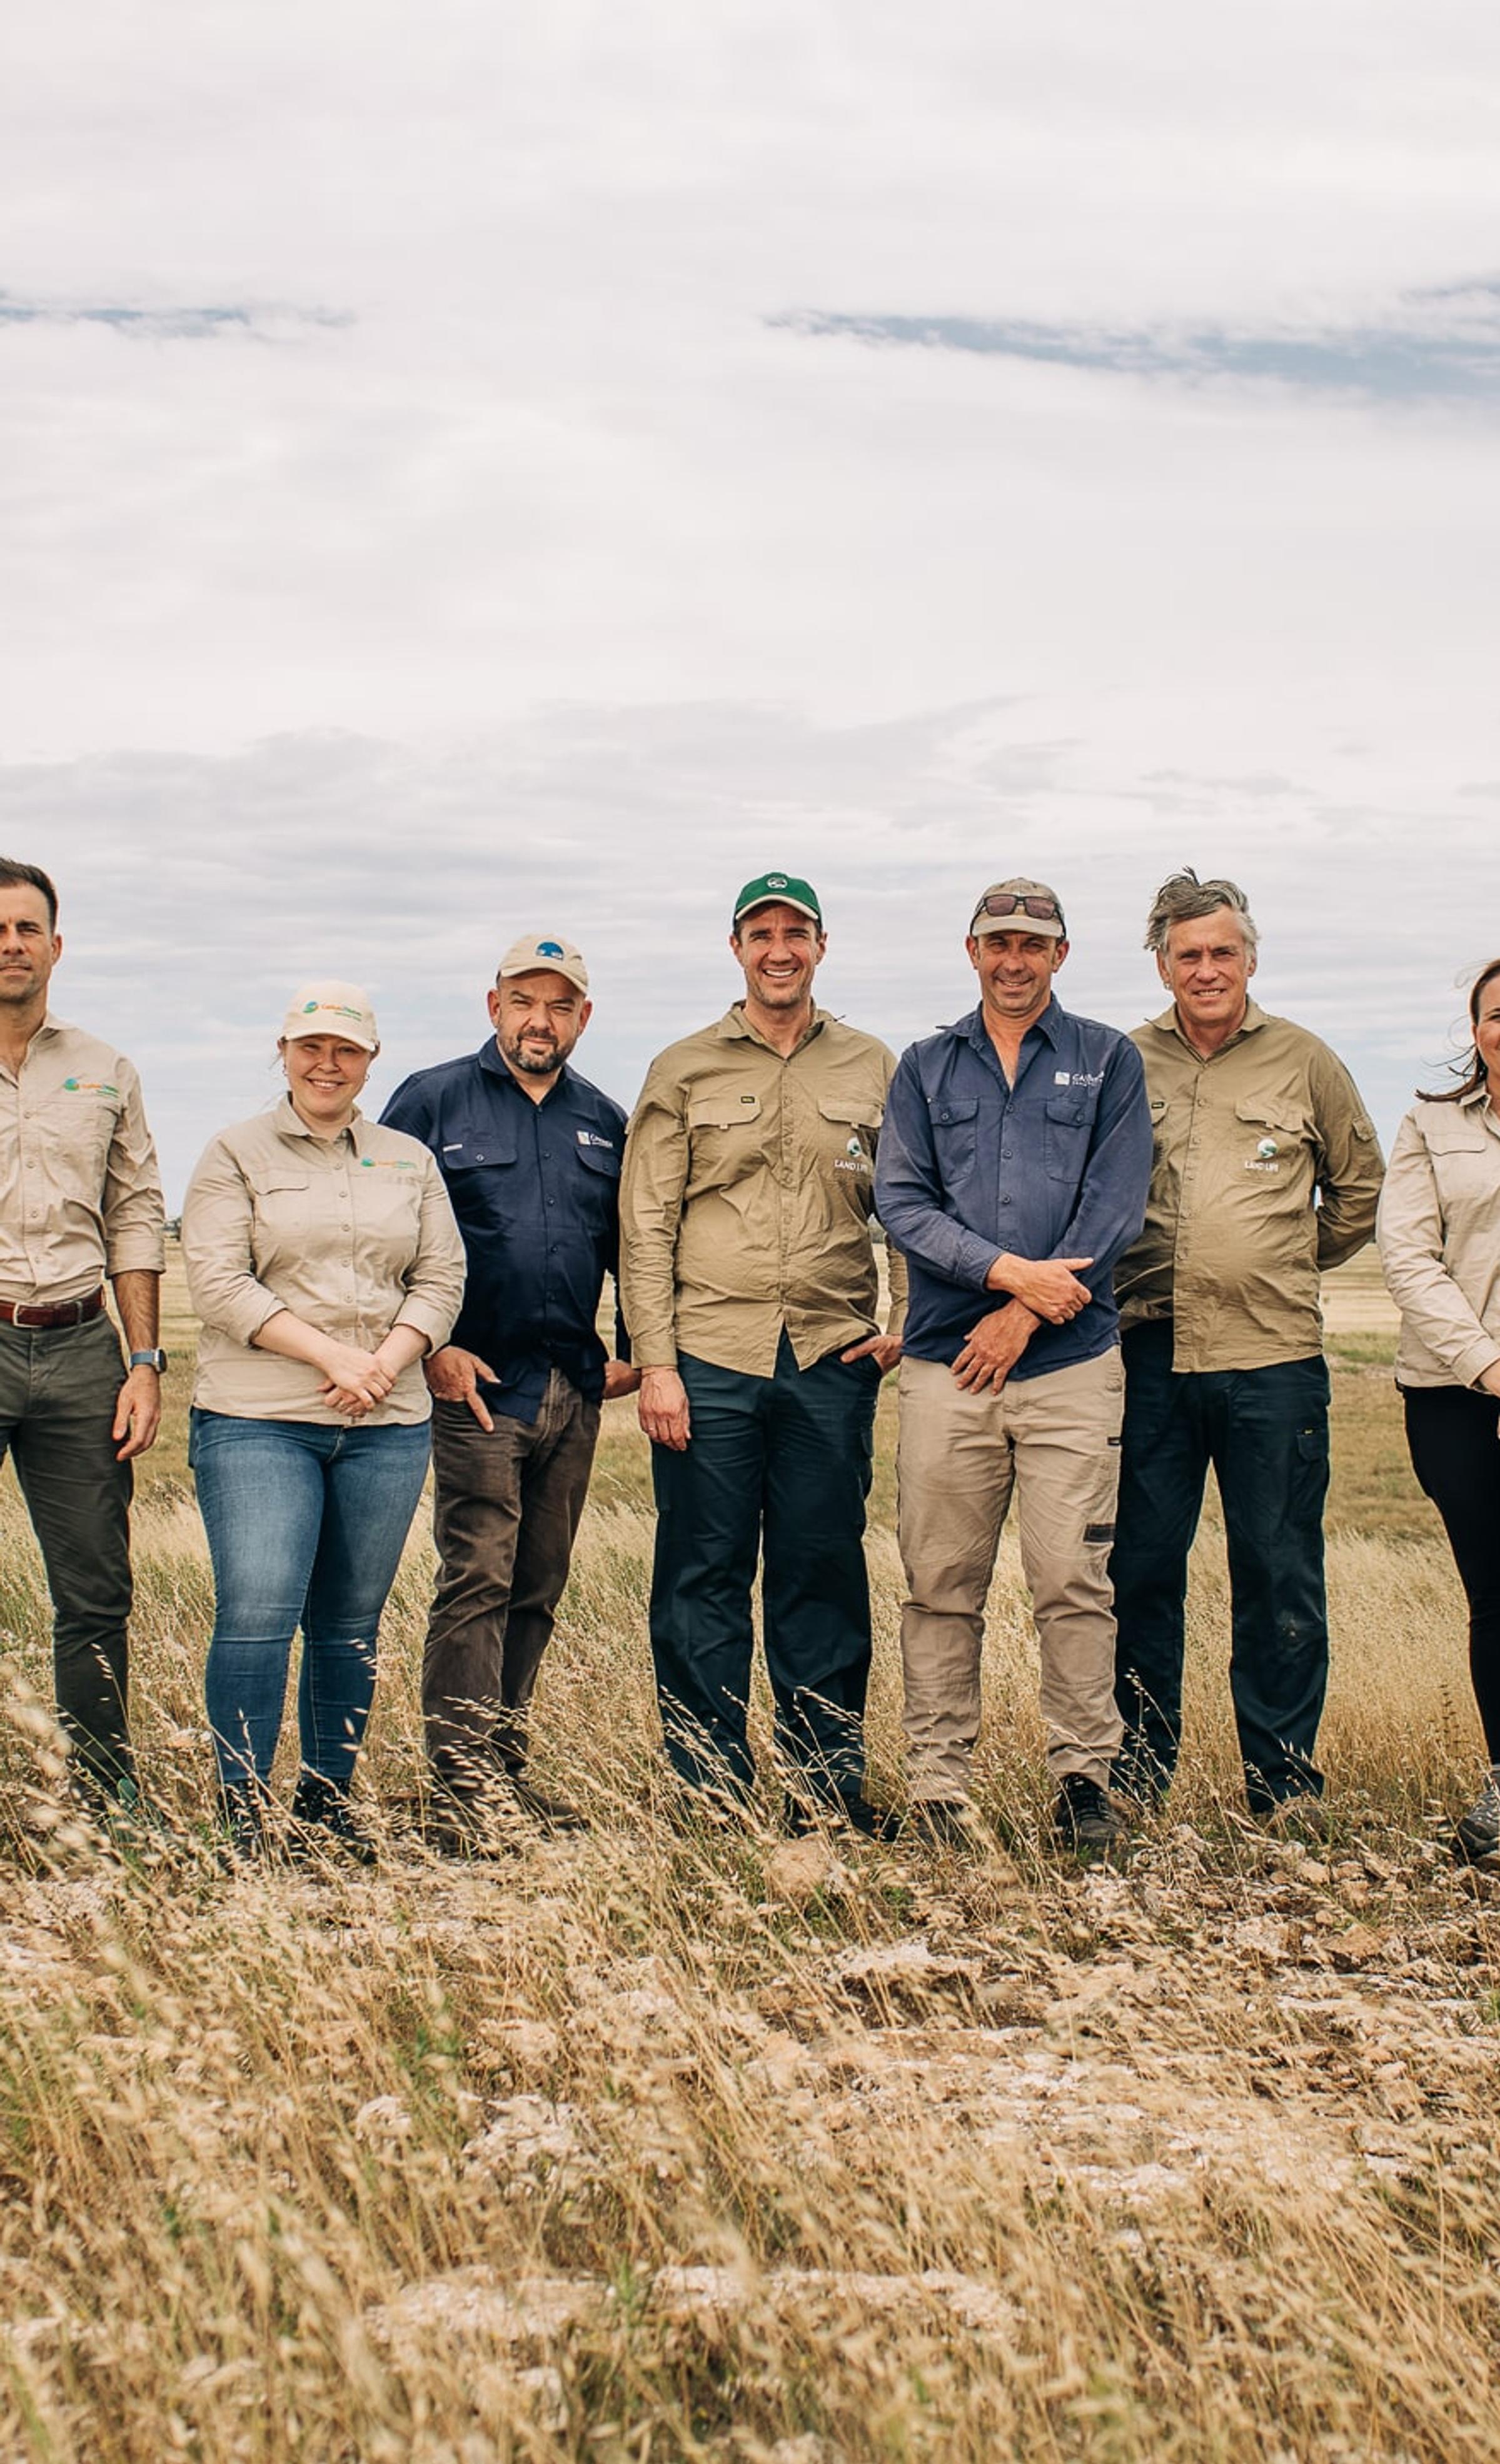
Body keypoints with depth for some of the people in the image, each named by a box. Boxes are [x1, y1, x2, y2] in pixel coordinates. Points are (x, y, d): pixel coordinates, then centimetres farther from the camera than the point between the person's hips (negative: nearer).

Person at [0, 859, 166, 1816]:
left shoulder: (106, 1074, 13)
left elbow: (136, 1222, 14)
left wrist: (145, 1360, 6)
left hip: (78, 1349, 3)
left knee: (97, 1594, 5)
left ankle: (112, 1806, 15)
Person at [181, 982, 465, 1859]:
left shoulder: (410, 1161, 16)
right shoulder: (237, 1154, 5)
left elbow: (442, 1280, 10)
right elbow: (218, 1280, -5)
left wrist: (385, 1361, -8)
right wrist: (328, 1354, -14)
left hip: (387, 1426, 3)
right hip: (258, 1421, -3)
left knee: (352, 1624, 7)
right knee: (258, 1613, -12)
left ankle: (329, 1804, 17)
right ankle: (245, 1816, -4)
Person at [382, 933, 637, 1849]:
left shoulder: (604, 1122, 14)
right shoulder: (433, 1102, 1)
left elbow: (628, 1247, 21)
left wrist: (634, 1351, 10)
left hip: (575, 1393, 5)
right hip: (478, 1385, -5)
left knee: (539, 1591, 9)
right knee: (478, 1580, -11)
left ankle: (505, 1770, 18)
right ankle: (466, 1788, -9)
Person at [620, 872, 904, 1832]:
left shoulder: (875, 1069, 11)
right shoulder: (684, 1071, 7)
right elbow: (647, 1224, 3)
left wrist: (905, 1323, 0)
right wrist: (655, 1362, -5)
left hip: (833, 1362, 1)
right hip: (710, 1362, -1)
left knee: (824, 1577, 6)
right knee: (704, 1582, 1)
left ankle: (829, 1787, 14)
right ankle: (711, 1794, 10)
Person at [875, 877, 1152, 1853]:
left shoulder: (1108, 1060, 9)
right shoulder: (927, 1067, 14)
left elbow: (1115, 1204, 0)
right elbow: (901, 1200, 3)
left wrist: (1023, 1316, -8)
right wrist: (1009, 1272, -11)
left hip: (1072, 1365, -1)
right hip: (945, 1363, 1)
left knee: (1074, 1581, -4)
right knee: (941, 1587, 3)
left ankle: (1085, 1773, 7)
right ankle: (940, 1781, 10)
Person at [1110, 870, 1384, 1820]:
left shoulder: (1304, 1062, 6)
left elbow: (1360, 1187, 17)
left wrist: (1293, 1266, 13)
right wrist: (1108, 1278, 6)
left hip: (1272, 1357, -1)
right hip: (1150, 1351, 1)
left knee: (1280, 1578, 3)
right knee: (1140, 1570, 6)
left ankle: (1286, 1784, 13)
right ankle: (1136, 1774, 18)